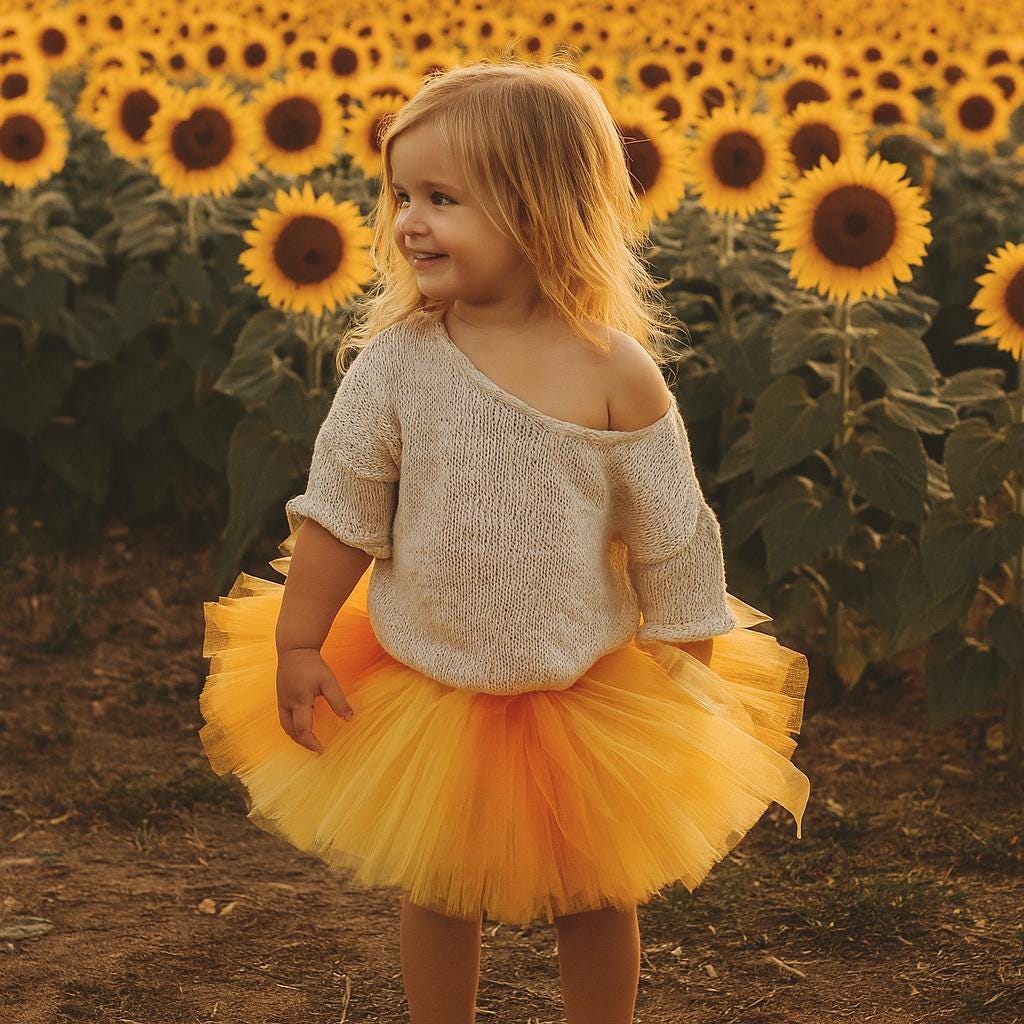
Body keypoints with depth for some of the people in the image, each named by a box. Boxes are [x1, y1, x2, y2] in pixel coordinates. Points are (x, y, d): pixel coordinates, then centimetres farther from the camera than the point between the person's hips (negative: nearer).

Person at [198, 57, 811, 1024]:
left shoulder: (616, 373, -16)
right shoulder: (396, 362, -12)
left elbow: (670, 542, -7)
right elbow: (338, 512, -4)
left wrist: (694, 690, -3)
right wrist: (297, 645, -3)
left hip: (589, 699, -1)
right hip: (423, 692, 1)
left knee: (594, 902, 15)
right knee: (438, 900, 16)